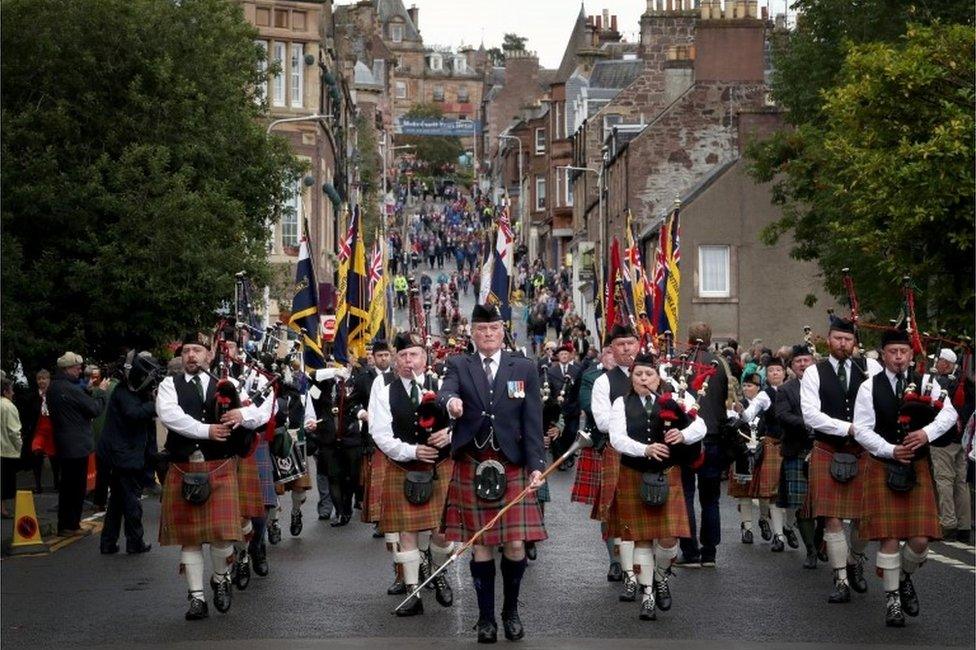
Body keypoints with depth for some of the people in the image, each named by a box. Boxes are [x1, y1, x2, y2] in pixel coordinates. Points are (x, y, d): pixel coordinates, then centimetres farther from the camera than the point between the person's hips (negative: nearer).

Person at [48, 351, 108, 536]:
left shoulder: (53, 388, 9)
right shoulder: (71, 389, -21)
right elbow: (95, 409, -17)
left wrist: (90, 391, 6)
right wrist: (100, 391, -2)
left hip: (63, 443, 9)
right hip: (77, 444, -9)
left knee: (67, 484, 16)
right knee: (77, 486, -1)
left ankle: (65, 524, 21)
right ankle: (71, 525, 2)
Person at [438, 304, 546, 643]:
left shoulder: (524, 369, 6)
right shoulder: (459, 365, 6)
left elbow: (533, 421, 2)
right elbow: (446, 390, -15)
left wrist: (537, 465, -7)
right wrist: (450, 400, -40)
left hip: (512, 466, 0)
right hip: (472, 466, 0)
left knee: (516, 544, -3)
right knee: (480, 544, 4)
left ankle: (511, 610, 17)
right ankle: (486, 616, 15)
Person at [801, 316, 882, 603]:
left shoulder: (870, 367, 4)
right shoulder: (814, 373, 0)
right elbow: (810, 415, -10)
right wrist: (848, 428, -16)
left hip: (863, 451, 1)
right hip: (827, 453, -1)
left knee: (865, 516, 5)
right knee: (832, 519, -3)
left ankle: (855, 563, 33)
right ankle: (842, 581, 4)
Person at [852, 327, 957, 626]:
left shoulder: (926, 383, 6)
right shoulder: (870, 387, 1)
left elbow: (949, 413, -6)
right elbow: (862, 429, -5)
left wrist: (927, 432, -23)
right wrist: (891, 450, -17)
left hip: (917, 468, 1)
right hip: (883, 467, -1)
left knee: (920, 540, -5)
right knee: (889, 537, -3)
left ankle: (905, 577, 25)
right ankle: (892, 598, 11)